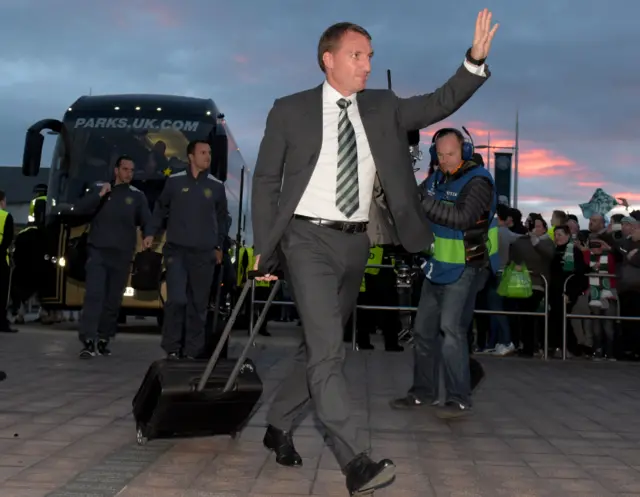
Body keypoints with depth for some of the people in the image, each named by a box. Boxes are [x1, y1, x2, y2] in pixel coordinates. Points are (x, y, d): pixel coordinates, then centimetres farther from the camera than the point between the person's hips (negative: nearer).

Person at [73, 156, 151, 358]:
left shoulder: (137, 196, 8)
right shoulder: (99, 190, 9)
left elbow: (147, 222, 2)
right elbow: (78, 210, -3)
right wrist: (100, 195, -11)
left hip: (122, 255, 1)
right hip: (98, 252, -1)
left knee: (113, 300, 5)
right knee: (94, 295, -12)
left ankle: (103, 339, 16)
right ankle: (89, 341, -16)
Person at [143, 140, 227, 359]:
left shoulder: (217, 186, 6)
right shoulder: (174, 181, 2)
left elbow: (222, 218, 15)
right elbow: (160, 208, 11)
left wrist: (219, 246, 14)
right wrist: (151, 233, 4)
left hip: (204, 253, 2)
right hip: (176, 250, -2)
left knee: (198, 304, 4)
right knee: (176, 299, -10)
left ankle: (192, 352, 13)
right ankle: (172, 349, 3)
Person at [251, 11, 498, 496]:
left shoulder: (382, 107, 9)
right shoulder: (290, 110, -1)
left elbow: (439, 105, 2)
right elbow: (265, 181, 0)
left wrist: (475, 60, -13)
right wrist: (265, 249, -4)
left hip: (355, 243, 5)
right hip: (310, 240, -5)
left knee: (318, 346, 13)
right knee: (328, 349, -12)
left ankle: (279, 427, 32)